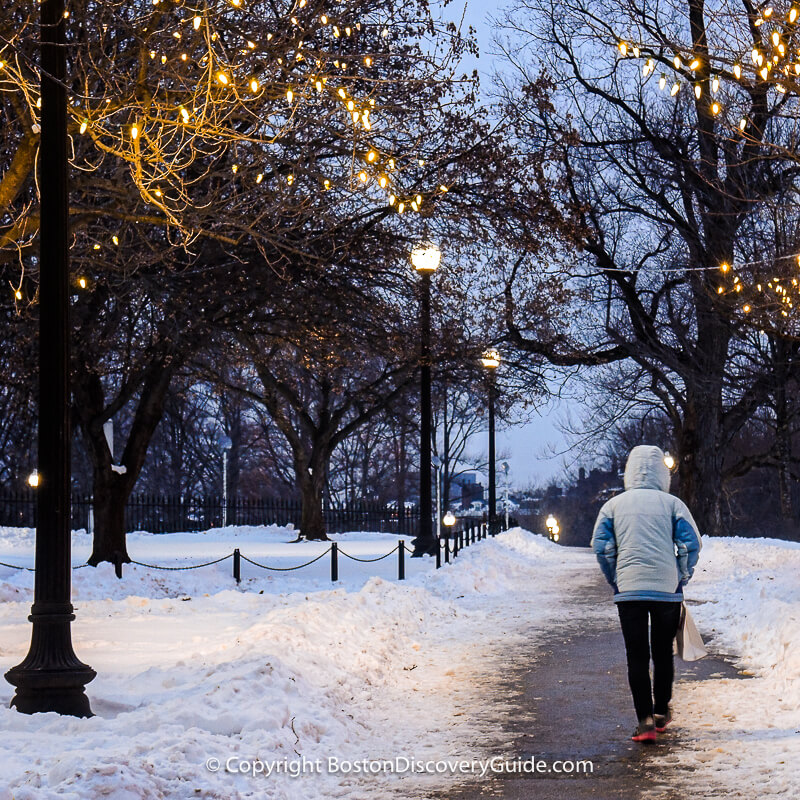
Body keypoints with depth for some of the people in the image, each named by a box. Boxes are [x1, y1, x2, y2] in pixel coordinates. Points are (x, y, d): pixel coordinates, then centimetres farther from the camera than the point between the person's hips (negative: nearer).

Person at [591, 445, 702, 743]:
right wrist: (682, 578, 8)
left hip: (628, 591, 0)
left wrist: (615, 581, 8)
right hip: (667, 590, 0)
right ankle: (661, 712, 27)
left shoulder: (614, 505, 6)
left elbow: (600, 545, -1)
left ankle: (645, 720, -7)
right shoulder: (672, 504, 3)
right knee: (663, 652, 16)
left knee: (636, 657, 2)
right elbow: (692, 544, -5)